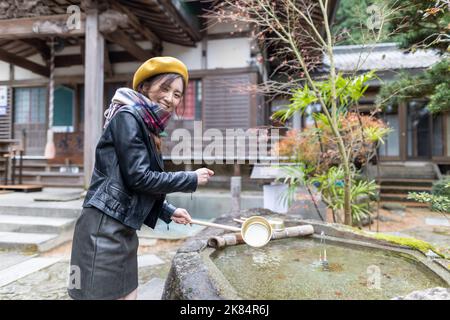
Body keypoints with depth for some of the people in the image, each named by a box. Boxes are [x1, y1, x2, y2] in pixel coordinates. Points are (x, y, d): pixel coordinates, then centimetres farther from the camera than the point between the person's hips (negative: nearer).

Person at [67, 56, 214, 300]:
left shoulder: (148, 126, 15)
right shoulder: (127, 117, -11)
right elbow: (138, 178, -18)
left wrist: (168, 211, 18)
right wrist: (192, 179, -10)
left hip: (123, 230, 9)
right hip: (104, 229, -9)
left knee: (126, 295, 15)